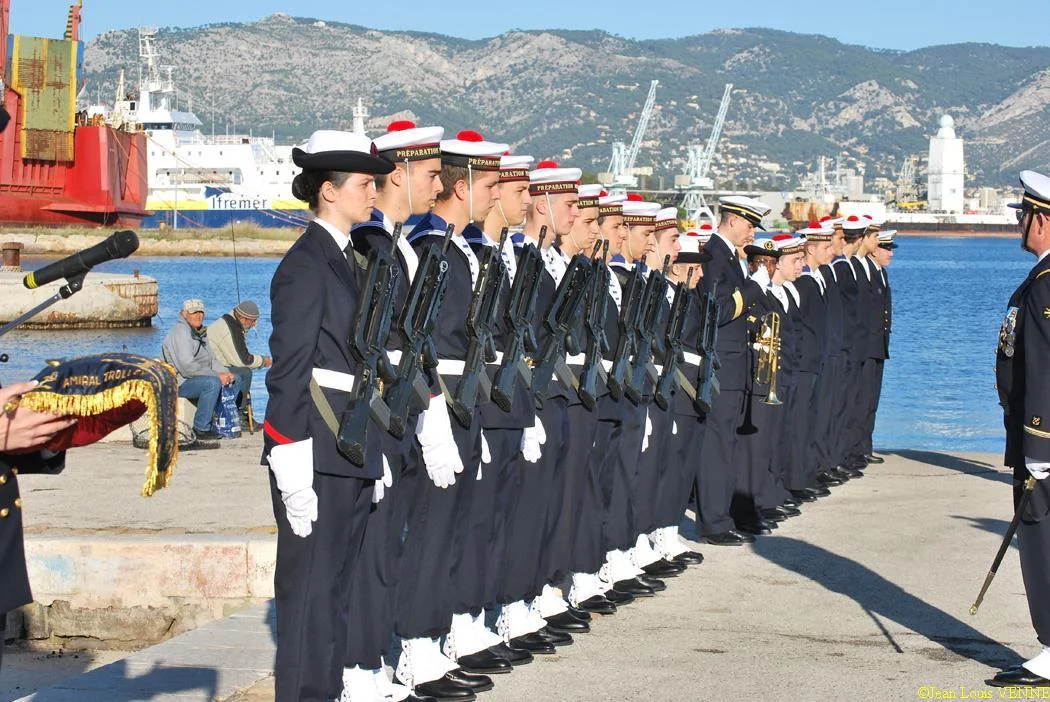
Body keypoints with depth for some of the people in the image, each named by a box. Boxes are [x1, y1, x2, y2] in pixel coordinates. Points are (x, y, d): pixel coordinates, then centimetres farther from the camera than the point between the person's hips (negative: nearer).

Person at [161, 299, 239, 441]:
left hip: (198, 377, 10)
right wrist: (217, 375, -22)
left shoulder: (200, 332, 17)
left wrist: (225, 373, -3)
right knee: (213, 383, -34)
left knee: (235, 380, 9)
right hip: (179, 382, -10)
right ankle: (201, 428, -26)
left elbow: (211, 359, 18)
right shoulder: (180, 332, -16)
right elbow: (187, 366, -26)